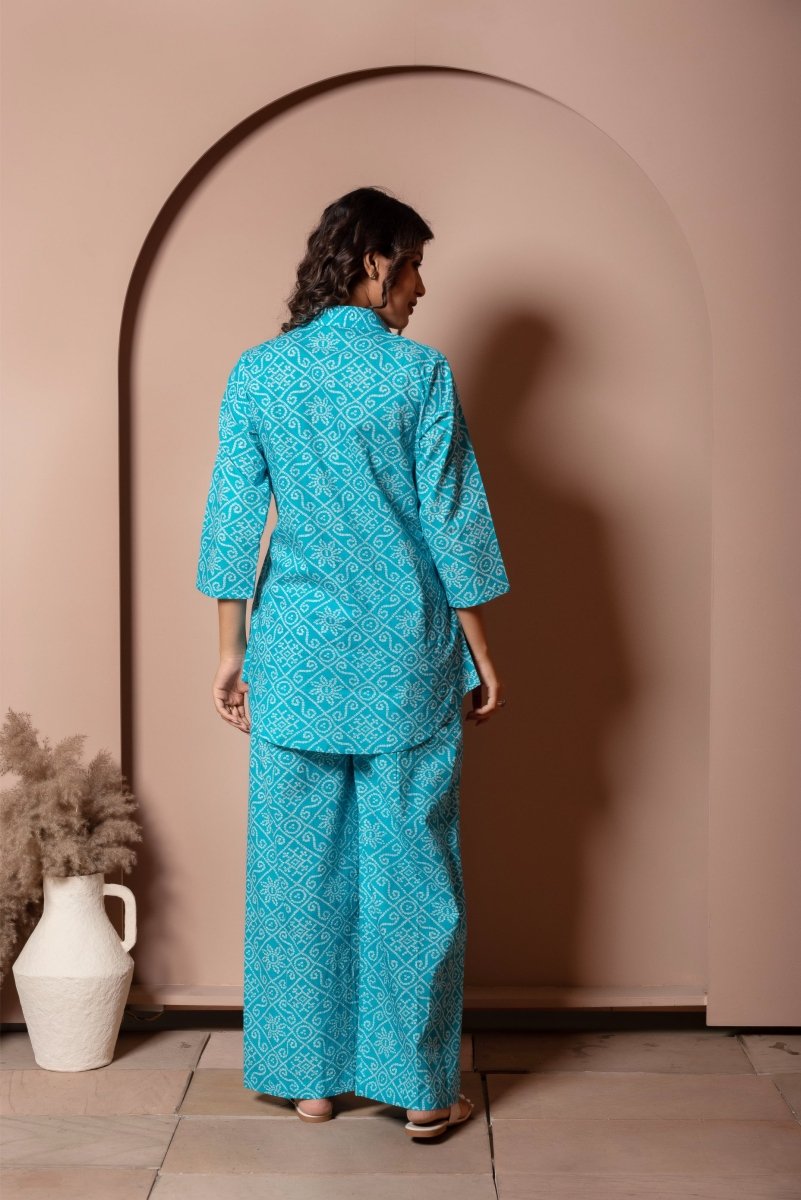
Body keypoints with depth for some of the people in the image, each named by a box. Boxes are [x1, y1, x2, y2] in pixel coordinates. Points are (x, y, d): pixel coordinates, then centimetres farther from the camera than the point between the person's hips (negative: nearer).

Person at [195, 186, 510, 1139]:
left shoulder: (257, 373, 2)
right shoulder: (420, 373, -7)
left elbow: (232, 522, 2)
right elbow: (454, 524, -6)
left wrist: (231, 652, 9)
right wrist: (480, 657, 2)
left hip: (296, 652, 3)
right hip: (404, 655, -2)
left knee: (299, 865, 11)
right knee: (411, 866, 6)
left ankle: (311, 1079, 21)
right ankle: (421, 1087, 15)